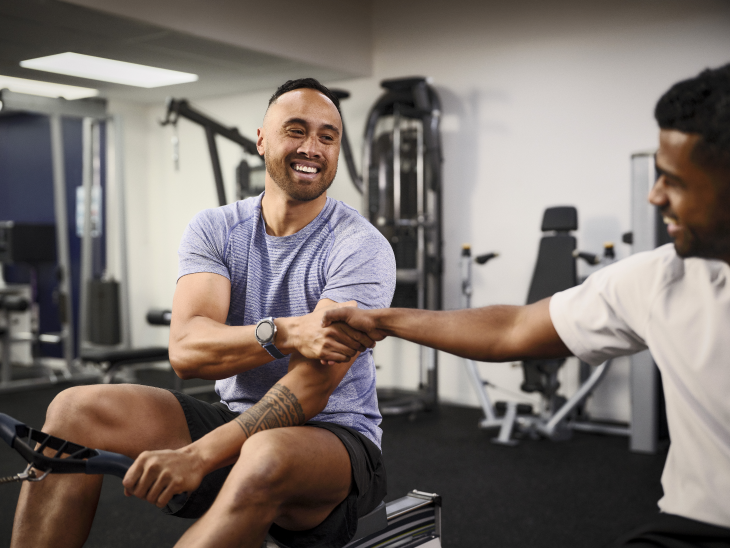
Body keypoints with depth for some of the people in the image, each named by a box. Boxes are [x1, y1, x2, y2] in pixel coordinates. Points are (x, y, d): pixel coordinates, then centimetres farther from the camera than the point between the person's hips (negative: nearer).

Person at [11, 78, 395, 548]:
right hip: (236, 421, 4)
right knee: (77, 409, -13)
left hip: (336, 435, -4)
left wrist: (199, 456, -31)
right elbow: (186, 351, -13)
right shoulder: (216, 229, 2)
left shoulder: (362, 247, -11)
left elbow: (314, 385, -21)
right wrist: (284, 332, -32)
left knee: (267, 454, -39)